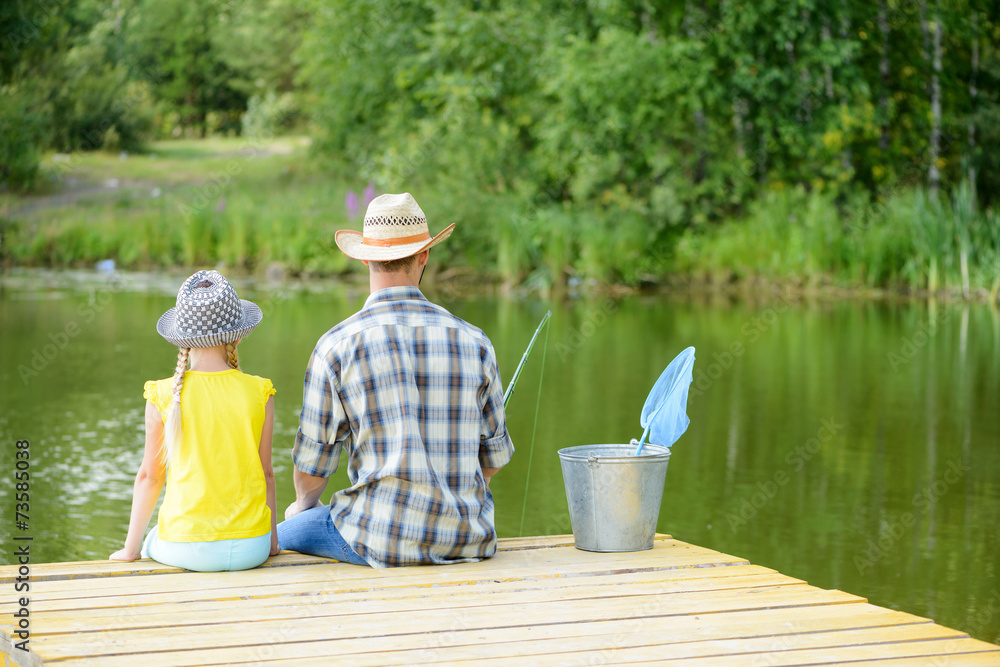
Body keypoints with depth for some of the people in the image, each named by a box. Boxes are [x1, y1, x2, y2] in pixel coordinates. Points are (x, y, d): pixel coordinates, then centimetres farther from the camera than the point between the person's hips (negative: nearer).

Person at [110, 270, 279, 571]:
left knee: (153, 546, 31)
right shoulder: (259, 394, -3)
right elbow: (266, 473, 3)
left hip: (186, 548, -1)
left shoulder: (163, 397, -6)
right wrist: (272, 540, 17)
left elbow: (149, 475, 1)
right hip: (250, 549, 1)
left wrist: (131, 549, 12)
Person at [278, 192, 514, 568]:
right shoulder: (472, 341, 2)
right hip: (469, 541, 4)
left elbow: (313, 462, -1)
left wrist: (304, 505, 22)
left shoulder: (337, 346, -7)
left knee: (281, 538, 22)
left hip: (383, 537, -3)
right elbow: (494, 455, 11)